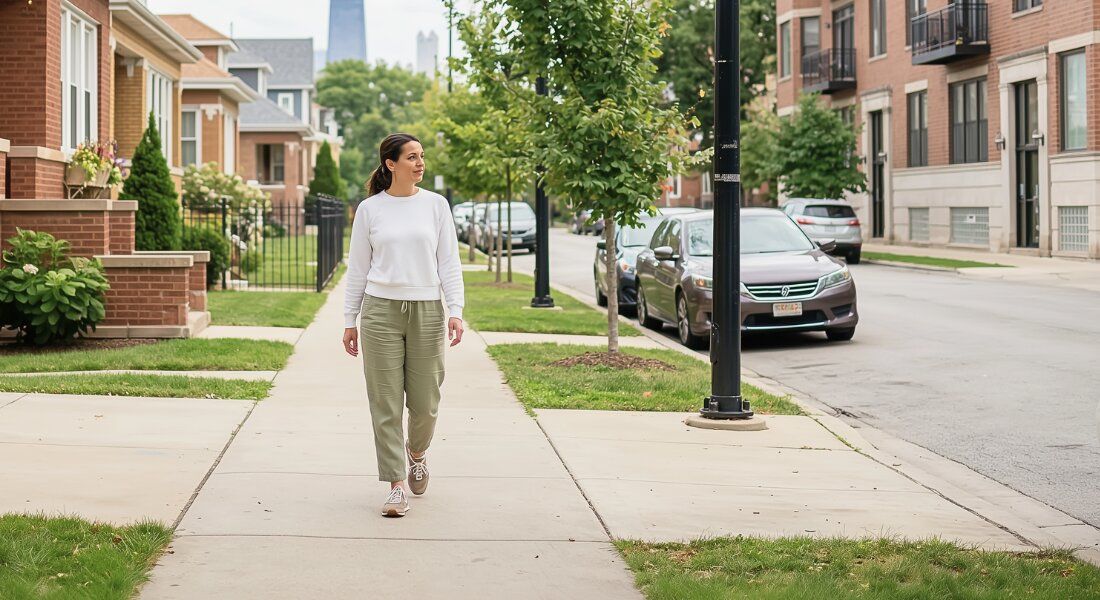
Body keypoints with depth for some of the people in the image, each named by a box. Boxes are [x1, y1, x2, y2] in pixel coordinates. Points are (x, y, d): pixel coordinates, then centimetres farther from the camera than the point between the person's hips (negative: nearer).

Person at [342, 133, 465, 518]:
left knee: (425, 402, 5)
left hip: (426, 312, 1)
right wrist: (349, 321, 6)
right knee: (386, 403, -1)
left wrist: (456, 310, -6)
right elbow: (358, 267, 8)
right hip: (380, 312, -1)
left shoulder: (435, 204, 5)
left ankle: (416, 451, 37)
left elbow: (449, 262, 5)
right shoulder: (369, 209, 3)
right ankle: (397, 486, 5)